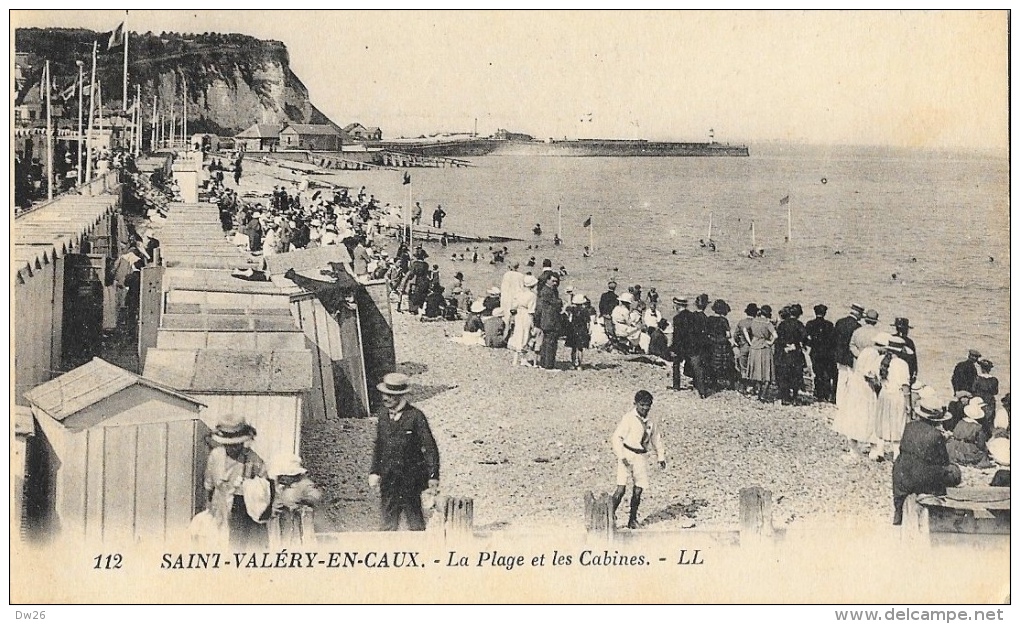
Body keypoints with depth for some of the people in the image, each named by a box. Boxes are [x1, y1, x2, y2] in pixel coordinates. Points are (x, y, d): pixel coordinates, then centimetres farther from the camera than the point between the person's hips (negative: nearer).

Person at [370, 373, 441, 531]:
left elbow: (430, 448, -8)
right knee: (388, 526, 7)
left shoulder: (415, 416, -9)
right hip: (388, 482, 5)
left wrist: (433, 477, -11)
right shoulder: (383, 417, 7)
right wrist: (374, 472, 6)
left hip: (410, 482, -5)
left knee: (416, 526, 3)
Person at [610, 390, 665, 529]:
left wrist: (661, 457, 16)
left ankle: (633, 520, 16)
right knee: (621, 489, -12)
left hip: (641, 457, 5)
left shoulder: (651, 423, 10)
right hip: (627, 454, -5)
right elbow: (617, 437, -10)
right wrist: (622, 457, -17)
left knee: (638, 491, 5)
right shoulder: (628, 418, -8)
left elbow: (656, 440, 24)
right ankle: (611, 516, -2)